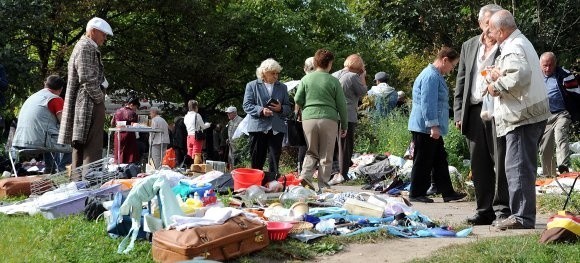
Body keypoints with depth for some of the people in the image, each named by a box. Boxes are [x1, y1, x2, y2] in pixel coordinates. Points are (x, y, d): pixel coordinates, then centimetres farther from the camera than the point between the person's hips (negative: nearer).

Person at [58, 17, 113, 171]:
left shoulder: (88, 47, 22)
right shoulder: (86, 47, -10)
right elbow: (87, 79, -19)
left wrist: (99, 98, 14)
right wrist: (100, 98, -9)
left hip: (82, 106, 11)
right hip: (89, 106, -11)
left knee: (80, 150, 11)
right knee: (92, 152, -14)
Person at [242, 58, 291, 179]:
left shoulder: (282, 87, 16)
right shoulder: (252, 85, 6)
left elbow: (288, 108, 15)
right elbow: (247, 105, -1)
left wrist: (280, 108, -8)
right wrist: (261, 110, -17)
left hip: (276, 128, 2)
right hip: (258, 127, -2)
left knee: (274, 161, 0)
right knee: (257, 161, 4)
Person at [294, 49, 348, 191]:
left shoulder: (306, 79, 6)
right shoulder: (333, 81, 0)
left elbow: (297, 100, 4)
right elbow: (342, 105, 2)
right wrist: (344, 126, 10)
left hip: (308, 118, 2)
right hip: (329, 119, -2)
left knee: (312, 152, 15)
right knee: (326, 155, 6)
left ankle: (305, 175, -5)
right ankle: (323, 185, 7)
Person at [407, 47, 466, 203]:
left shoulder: (436, 76, 18)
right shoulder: (431, 76, -17)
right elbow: (427, 103, -23)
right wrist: (433, 125, -23)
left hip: (432, 129, 11)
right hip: (425, 128, -11)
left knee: (440, 161, 12)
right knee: (423, 162, -2)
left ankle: (447, 192, 17)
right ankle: (416, 194, 7)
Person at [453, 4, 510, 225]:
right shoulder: (468, 47, 16)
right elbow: (461, 82, 15)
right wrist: (459, 113, 9)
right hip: (474, 112, 4)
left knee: (501, 163, -3)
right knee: (479, 165, 7)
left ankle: (503, 209, 3)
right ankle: (485, 210, 14)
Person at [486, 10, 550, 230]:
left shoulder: (513, 49, -13)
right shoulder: (522, 42, 22)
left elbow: (520, 74, -32)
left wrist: (496, 86, -18)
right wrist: (495, 75, 0)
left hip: (523, 116, -11)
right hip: (531, 114, 11)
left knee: (517, 166, -10)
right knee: (524, 166, 14)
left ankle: (522, 216, -8)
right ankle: (524, 214, 20)